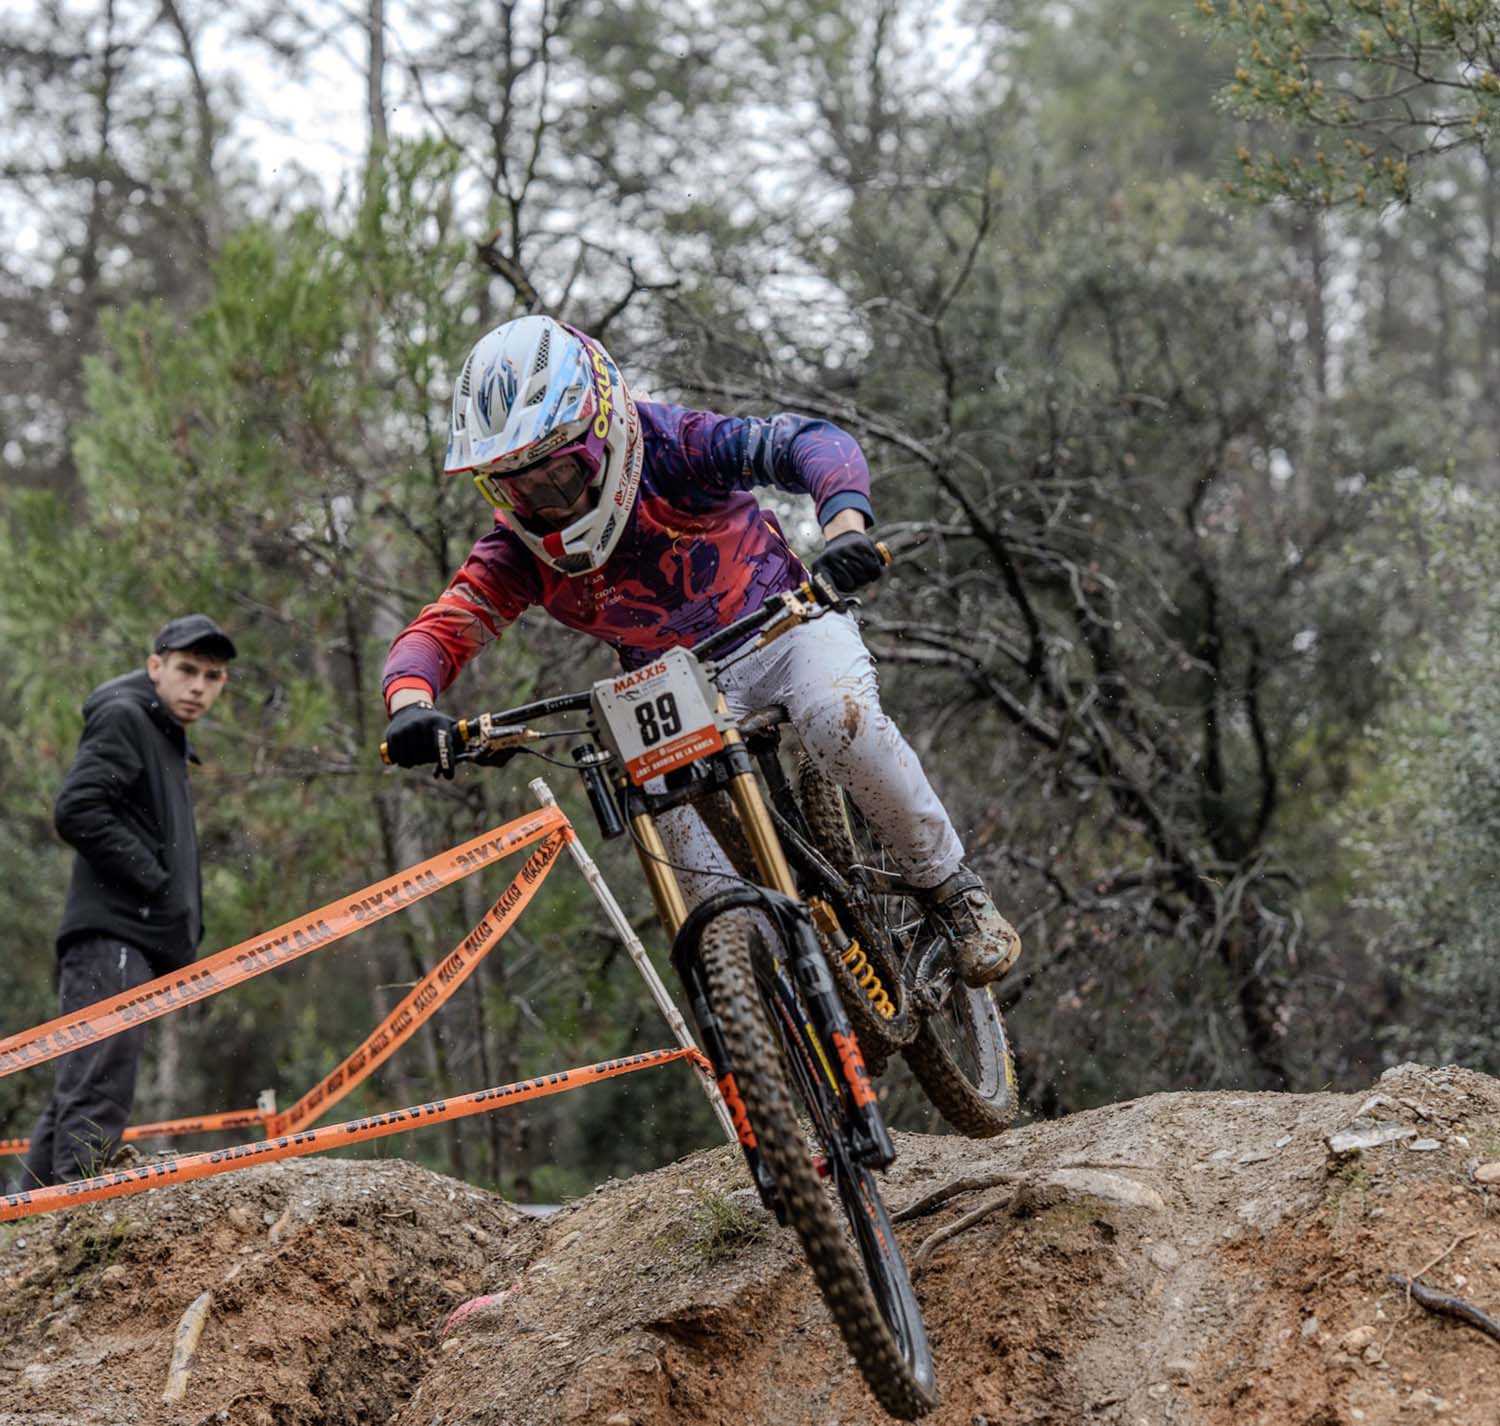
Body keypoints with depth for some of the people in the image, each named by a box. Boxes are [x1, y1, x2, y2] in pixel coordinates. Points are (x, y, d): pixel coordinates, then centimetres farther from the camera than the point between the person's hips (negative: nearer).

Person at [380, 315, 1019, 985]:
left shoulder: (667, 446, -25)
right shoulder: (521, 550, -16)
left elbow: (809, 443, -33)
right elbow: (437, 629, -22)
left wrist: (845, 522, -55)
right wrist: (410, 704, -46)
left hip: (779, 623, -3)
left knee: (842, 719, -34)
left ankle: (952, 890, -14)